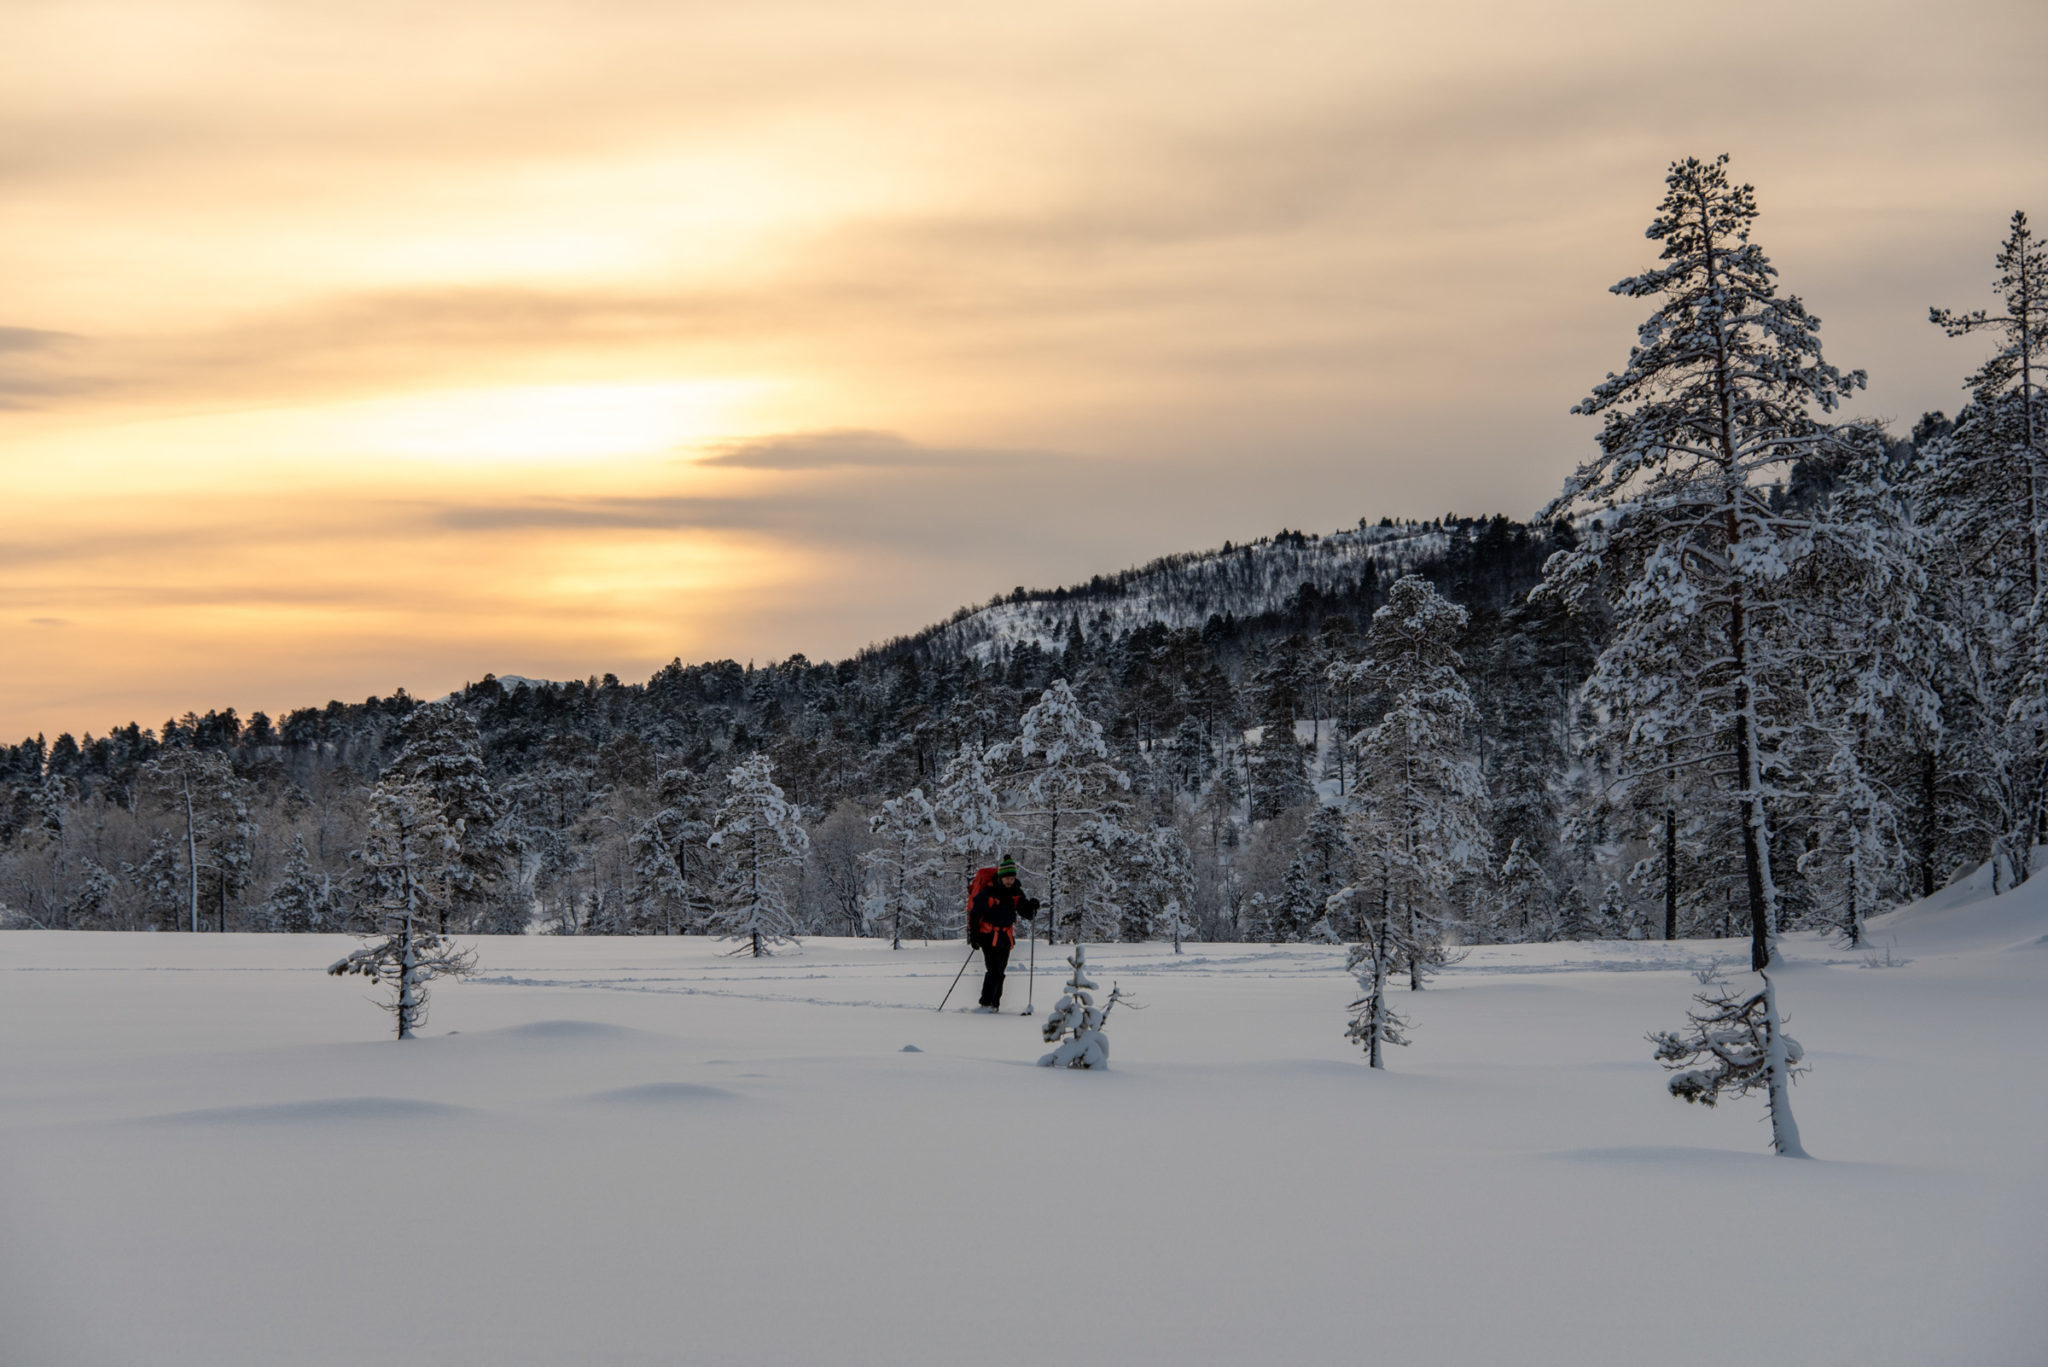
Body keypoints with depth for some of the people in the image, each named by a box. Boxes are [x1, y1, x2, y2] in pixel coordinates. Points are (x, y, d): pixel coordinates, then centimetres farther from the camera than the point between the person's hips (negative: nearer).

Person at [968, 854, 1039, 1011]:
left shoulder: (1016, 893, 4)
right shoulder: (988, 892, -11)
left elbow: (1026, 913, 3)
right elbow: (974, 912, -7)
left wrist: (1032, 906, -20)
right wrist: (974, 934, -12)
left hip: (1005, 937, 5)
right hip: (989, 935, -5)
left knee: (999, 972, 8)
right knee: (994, 970, -16)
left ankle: (994, 1004, 16)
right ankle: (986, 1003, -12)